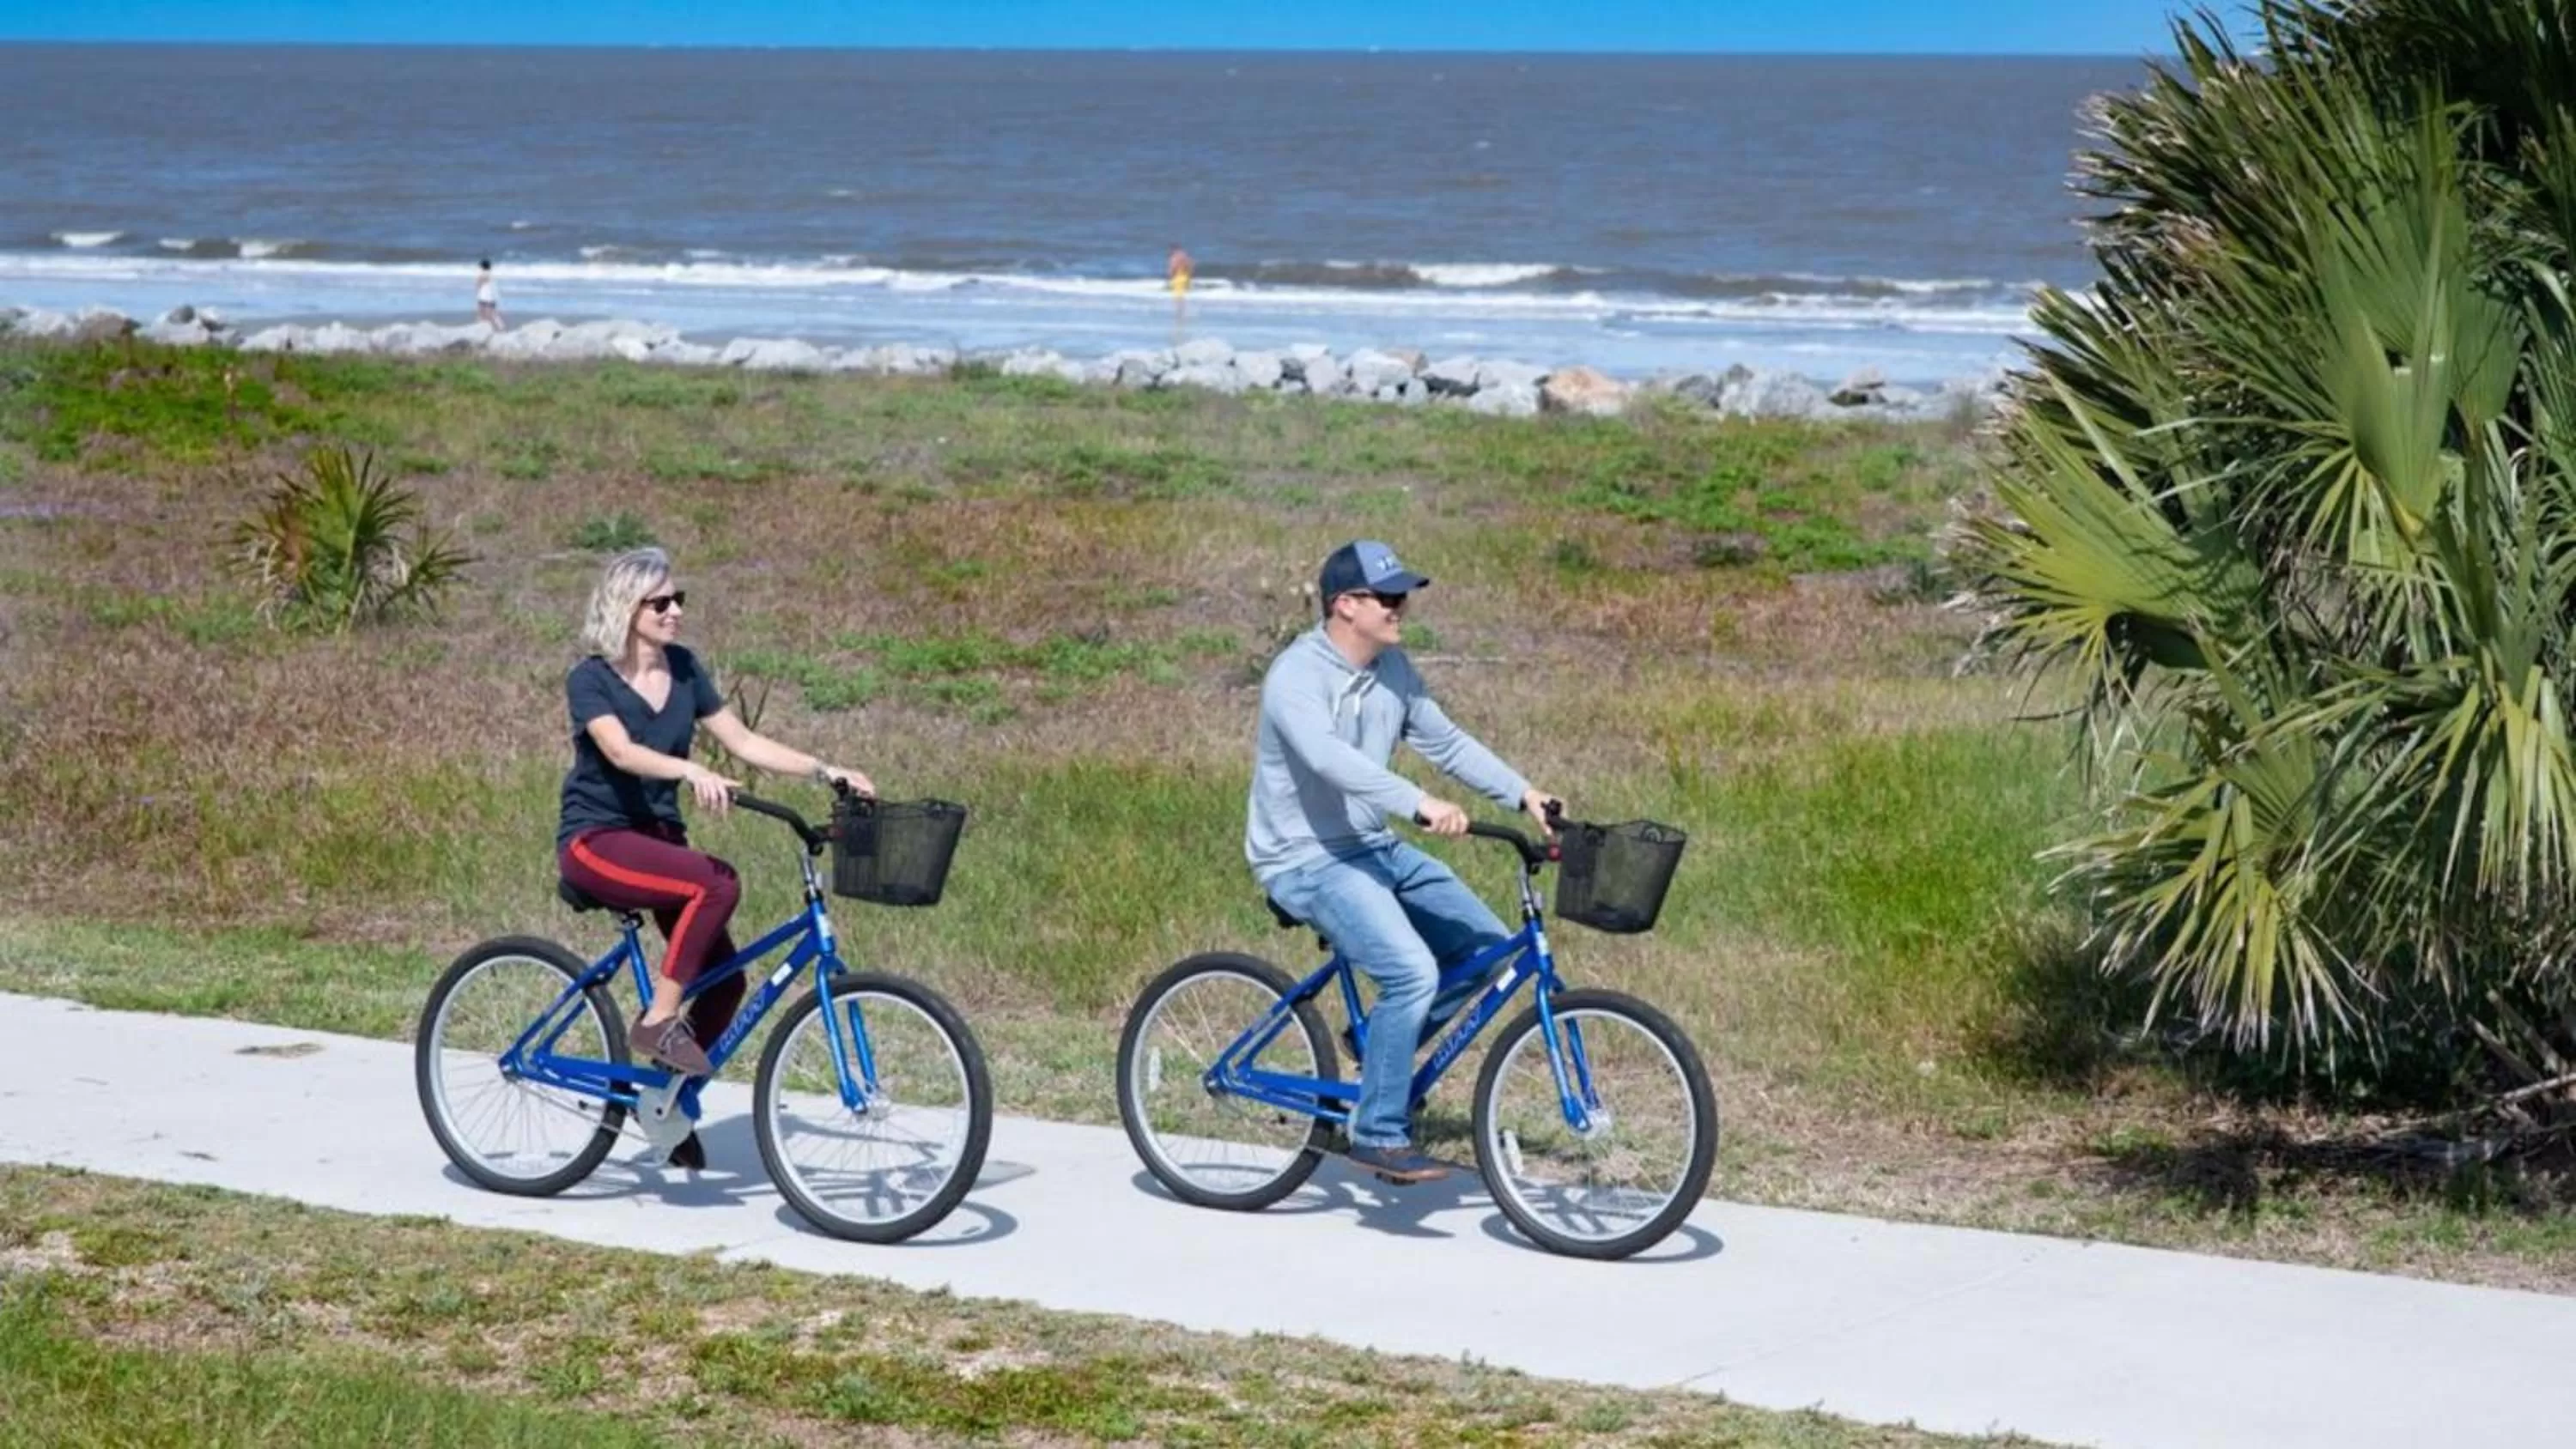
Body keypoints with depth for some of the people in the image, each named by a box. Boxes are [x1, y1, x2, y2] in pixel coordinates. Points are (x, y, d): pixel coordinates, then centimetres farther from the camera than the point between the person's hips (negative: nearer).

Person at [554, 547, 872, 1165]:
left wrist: (826, 772, -7)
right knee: (717, 883, -32)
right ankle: (657, 1022, -22)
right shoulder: (590, 679, -12)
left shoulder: (684, 669, 6)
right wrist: (692, 772, -48)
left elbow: (745, 743, 4)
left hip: (658, 835, 6)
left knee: (724, 979, -7)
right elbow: (621, 751, -30)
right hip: (596, 840, -6)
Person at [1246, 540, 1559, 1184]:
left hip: (1374, 847, 9)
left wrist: (1522, 793, -1)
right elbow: (1330, 757, -38)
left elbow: (1445, 740, 11)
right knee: (1413, 972, -26)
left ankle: (1382, 1052, 22)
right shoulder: (1296, 677, -22)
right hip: (1307, 860, -9)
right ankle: (1378, 1135, -13)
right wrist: (1419, 804, -50)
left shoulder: (1392, 669, 5)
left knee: (1487, 948, 6)